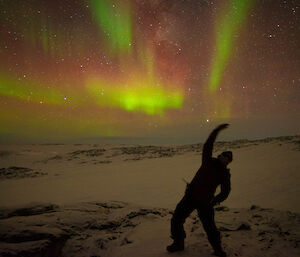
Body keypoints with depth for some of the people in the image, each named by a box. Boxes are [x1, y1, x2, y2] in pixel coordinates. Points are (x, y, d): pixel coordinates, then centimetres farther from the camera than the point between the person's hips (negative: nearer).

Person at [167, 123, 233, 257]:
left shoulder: (225, 174, 1)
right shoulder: (208, 161, 1)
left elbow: (225, 192, 0)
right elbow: (207, 145, -10)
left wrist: (215, 200, -20)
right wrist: (216, 130, -19)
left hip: (205, 202, -1)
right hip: (190, 197, 1)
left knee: (210, 227, -2)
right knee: (176, 220, 1)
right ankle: (178, 243, 23)